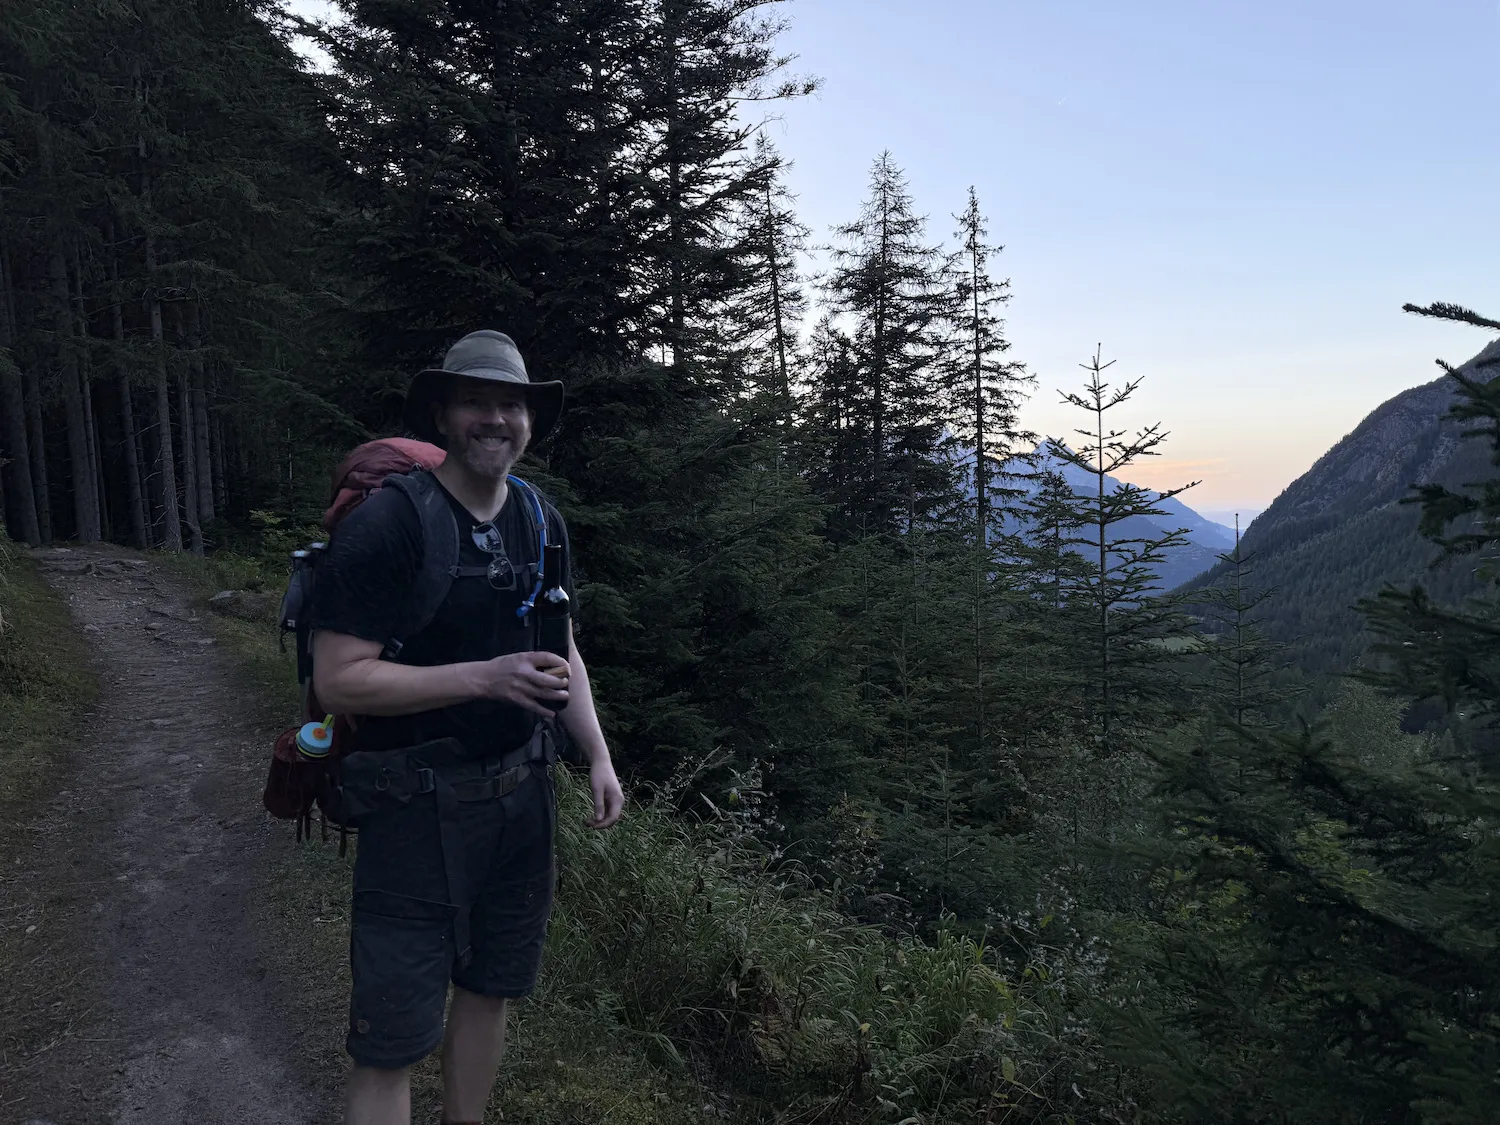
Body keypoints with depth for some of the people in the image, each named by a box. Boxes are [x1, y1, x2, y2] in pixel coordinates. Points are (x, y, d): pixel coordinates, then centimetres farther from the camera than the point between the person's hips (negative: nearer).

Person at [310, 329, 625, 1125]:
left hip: (519, 794, 6)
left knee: (489, 991, 20)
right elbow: (337, 680, -19)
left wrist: (598, 757, 4)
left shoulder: (542, 522, 4)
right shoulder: (384, 524, -16)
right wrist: (485, 678, -26)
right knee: (392, 1039, 1)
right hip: (418, 807, -6)